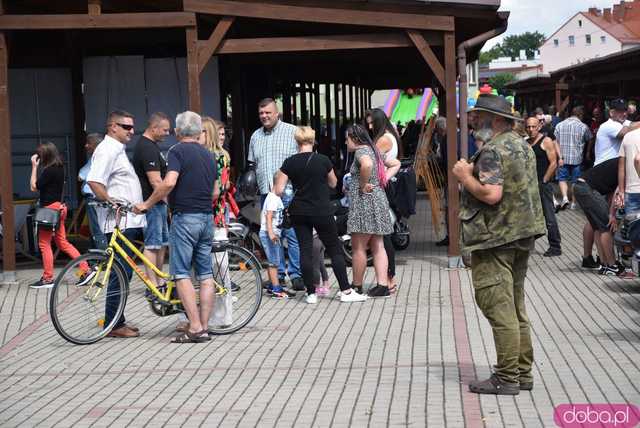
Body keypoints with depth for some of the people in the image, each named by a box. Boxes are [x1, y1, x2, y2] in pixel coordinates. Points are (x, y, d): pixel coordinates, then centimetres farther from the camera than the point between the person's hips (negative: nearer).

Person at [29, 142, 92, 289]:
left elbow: (34, 187, -13)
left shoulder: (49, 170, -17)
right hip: (58, 208, 9)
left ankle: (47, 278, 5)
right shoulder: (59, 168, 11)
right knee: (63, 243, 12)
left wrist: (34, 167, -10)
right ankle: (86, 270, 7)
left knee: (44, 244, 0)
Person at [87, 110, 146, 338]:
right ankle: (113, 325, -2)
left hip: (130, 221, 10)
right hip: (119, 222, -10)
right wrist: (111, 202, -23)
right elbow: (94, 182, -25)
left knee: (123, 273, 12)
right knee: (121, 273, -7)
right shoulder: (107, 150, -12)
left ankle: (117, 321, 19)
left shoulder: (118, 150, 21)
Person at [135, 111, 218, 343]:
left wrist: (146, 204, -12)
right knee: (206, 275, 7)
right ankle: (204, 327, 8)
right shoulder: (208, 154, 15)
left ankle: (195, 328, -11)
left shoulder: (177, 151, -7)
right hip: (207, 218, 7)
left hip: (185, 217, -7)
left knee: (181, 273, -5)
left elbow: (169, 183, -22)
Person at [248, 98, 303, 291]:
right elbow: (253, 164, 24)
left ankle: (296, 274, -4)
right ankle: (278, 274, 15)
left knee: (293, 234, -8)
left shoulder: (293, 132, 1)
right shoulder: (255, 137, 17)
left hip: (289, 192, -5)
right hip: (266, 193, 5)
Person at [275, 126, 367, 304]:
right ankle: (346, 291, 5)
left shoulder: (289, 163, -4)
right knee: (335, 250, 5)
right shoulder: (323, 160, -7)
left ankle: (311, 293, 5)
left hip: (299, 212, 2)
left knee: (305, 250, 6)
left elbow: (279, 191, -5)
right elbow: (333, 183, 8)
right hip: (322, 211, -2)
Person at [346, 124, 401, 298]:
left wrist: (364, 184, -21)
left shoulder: (361, 151, -12)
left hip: (365, 201, -10)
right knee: (377, 247, 8)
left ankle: (356, 286, 6)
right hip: (378, 198, 10)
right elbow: (396, 164, 25)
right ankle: (382, 285, 5)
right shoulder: (374, 151, 17)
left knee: (358, 247, -1)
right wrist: (383, 180, 13)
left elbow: (367, 165, -35)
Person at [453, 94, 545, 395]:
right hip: (522, 234, 10)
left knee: (498, 308, -6)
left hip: (496, 238, -10)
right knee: (516, 308, 15)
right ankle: (523, 371, 19)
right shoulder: (522, 146, 15)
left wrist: (465, 177, -11)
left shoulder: (493, 151, -16)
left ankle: (506, 378, -4)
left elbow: (491, 194, -26)